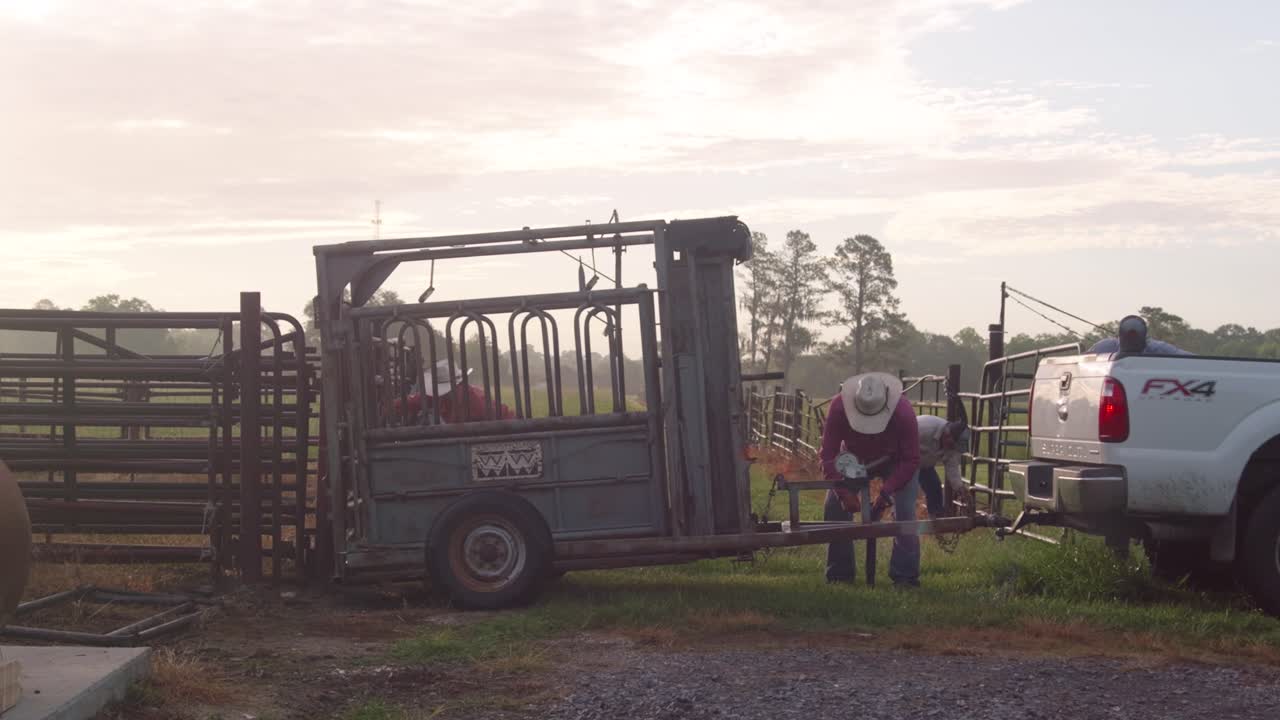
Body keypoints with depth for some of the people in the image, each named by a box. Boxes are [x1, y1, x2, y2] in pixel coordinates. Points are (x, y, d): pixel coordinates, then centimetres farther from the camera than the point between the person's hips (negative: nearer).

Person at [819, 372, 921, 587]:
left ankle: (905, 576, -11)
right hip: (855, 457, 2)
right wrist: (844, 492, -37)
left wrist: (886, 493, -37)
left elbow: (910, 461, -29)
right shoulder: (838, 407, -35)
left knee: (904, 510, -18)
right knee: (835, 507, -7)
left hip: (896, 461, -2)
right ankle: (839, 573, 5)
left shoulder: (903, 412, -38)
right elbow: (828, 455, -29)